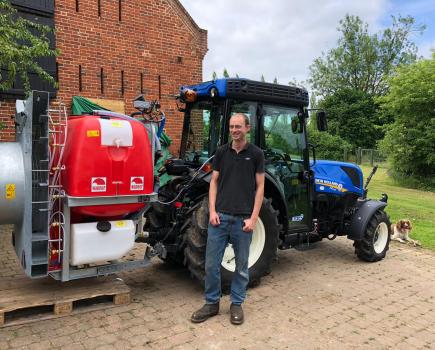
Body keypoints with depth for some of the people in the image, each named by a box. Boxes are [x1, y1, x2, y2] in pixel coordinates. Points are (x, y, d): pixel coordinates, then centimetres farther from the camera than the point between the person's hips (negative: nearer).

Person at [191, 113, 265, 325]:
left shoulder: (256, 154, 0)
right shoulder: (221, 152, 6)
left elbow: (260, 187, -1)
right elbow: (214, 182, 7)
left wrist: (253, 218, -9)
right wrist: (212, 210, -4)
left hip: (243, 219, -2)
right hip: (220, 216, 2)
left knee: (241, 266, 11)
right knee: (211, 263, 6)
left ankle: (236, 304, 28)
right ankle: (211, 303, 24)